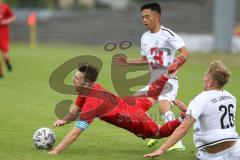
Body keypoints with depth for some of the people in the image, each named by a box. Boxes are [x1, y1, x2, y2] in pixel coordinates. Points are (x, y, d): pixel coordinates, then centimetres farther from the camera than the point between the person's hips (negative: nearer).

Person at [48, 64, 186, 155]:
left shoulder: (91, 104, -38)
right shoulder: (90, 88, -16)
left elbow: (75, 133, -40)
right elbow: (76, 111, -2)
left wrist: (54, 153, -41)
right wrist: (64, 120, -22)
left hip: (136, 122, -7)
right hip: (128, 103, 7)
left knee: (158, 133, 18)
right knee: (151, 97, 37)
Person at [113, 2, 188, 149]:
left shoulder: (168, 34, -12)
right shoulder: (145, 37, 12)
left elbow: (185, 53, -20)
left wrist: (176, 64, -37)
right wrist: (127, 62, 15)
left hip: (168, 80, -9)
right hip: (153, 82, 9)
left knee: (163, 107, -30)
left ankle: (178, 142, -28)